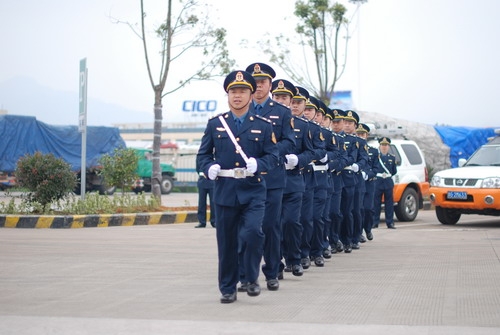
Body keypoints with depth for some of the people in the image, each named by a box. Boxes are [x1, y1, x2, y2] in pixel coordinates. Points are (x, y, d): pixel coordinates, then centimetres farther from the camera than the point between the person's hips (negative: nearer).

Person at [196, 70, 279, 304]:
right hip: (225, 191, 2)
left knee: (253, 232, -20)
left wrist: (258, 164, -19)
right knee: (227, 242, 6)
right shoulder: (215, 124, 8)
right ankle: (228, 288, 19)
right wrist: (209, 167, -11)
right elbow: (203, 154, 10)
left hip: (253, 191, -1)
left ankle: (252, 277, 4)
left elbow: (273, 156, 1)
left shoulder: (263, 125, 4)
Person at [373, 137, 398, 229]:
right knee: (376, 203, -1)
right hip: (377, 182, -2)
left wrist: (388, 175, 4)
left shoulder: (392, 157, 12)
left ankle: (390, 222, 7)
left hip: (388, 182, 2)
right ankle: (375, 222, 4)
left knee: (389, 203, 3)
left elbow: (394, 171, 12)